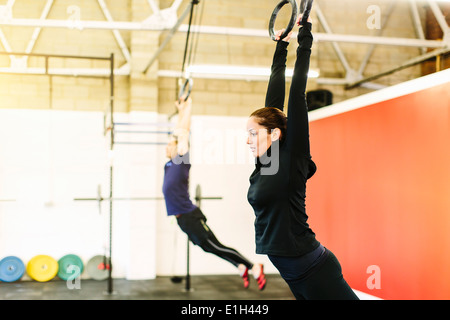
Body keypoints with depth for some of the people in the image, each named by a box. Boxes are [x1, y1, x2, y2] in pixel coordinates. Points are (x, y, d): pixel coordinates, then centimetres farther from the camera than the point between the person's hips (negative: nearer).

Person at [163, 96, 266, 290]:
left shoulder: (182, 161, -9)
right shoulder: (170, 164, 11)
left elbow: (184, 132, -10)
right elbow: (178, 133, 20)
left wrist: (188, 107, -2)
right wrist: (180, 110, 28)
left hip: (190, 217, -8)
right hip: (182, 218, 8)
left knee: (216, 248, -4)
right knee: (209, 248, 15)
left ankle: (253, 268, 6)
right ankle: (241, 268, 29)